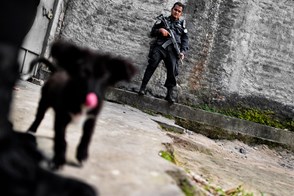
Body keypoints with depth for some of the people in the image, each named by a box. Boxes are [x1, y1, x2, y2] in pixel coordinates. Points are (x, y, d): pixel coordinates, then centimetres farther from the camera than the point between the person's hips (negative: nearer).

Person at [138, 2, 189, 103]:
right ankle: (143, 87, -18)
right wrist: (160, 30, -3)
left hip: (172, 50, 1)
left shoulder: (182, 24, 24)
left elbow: (185, 40, 15)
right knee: (152, 64, -20)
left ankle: (170, 94, -13)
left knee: (172, 70, -15)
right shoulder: (163, 20, 22)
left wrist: (183, 51, -2)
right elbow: (152, 33, 18)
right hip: (159, 46, -1)